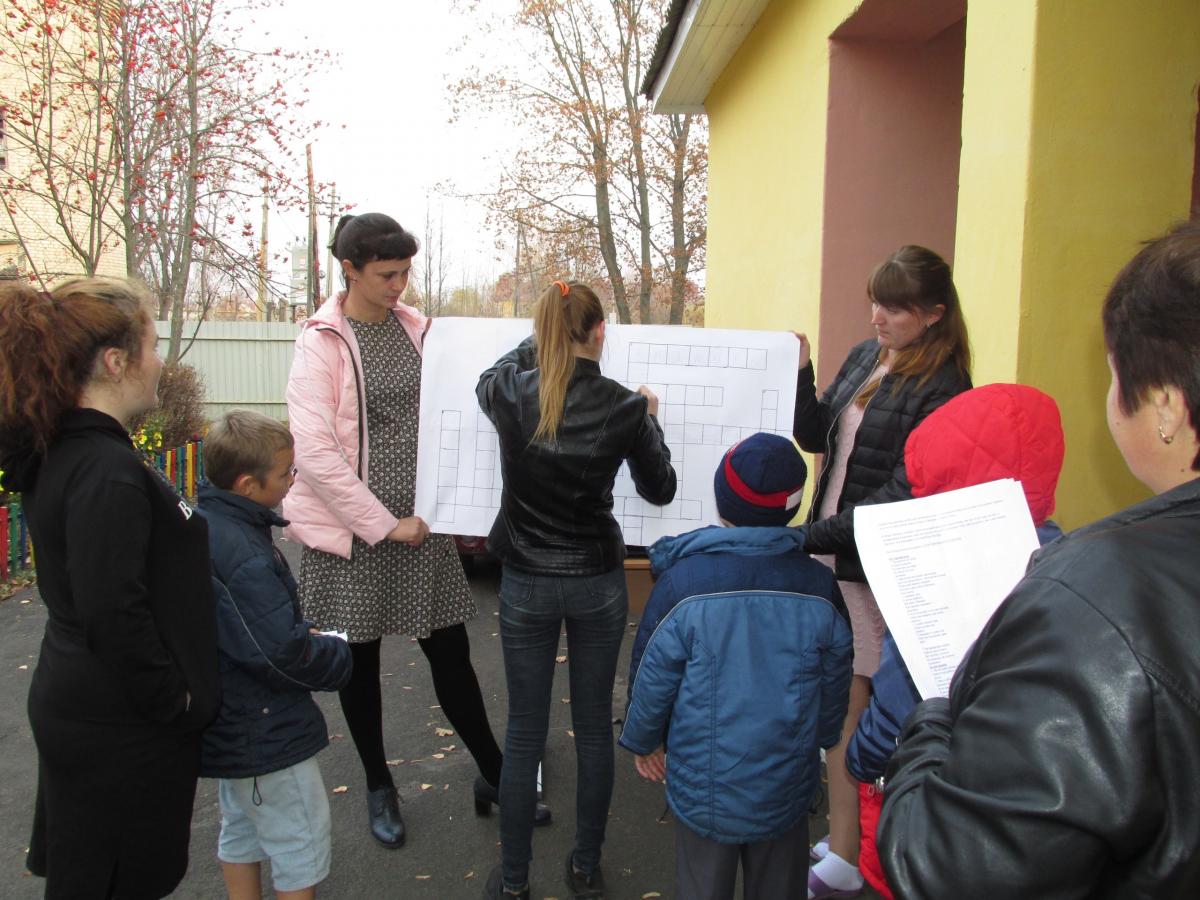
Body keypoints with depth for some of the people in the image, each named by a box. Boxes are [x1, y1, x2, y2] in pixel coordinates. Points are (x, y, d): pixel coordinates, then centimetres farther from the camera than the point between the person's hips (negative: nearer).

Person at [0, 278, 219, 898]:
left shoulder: (60, 453, 4)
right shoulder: (107, 472, -26)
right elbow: (116, 616, -28)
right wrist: (176, 701, -16)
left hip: (75, 705, 9)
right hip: (120, 730, -9)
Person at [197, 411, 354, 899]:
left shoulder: (202, 525, 0)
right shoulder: (243, 557, -30)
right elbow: (282, 654, -30)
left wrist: (303, 633, 3)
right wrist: (337, 655, -12)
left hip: (230, 726, 10)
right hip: (266, 735, -10)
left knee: (240, 829, 25)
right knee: (301, 848, 8)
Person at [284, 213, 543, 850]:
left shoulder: (415, 329, 4)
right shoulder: (322, 343, -8)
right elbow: (313, 451, -16)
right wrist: (384, 525, -15)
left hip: (419, 522, 3)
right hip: (352, 527, -3)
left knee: (451, 654, 9)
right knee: (360, 659, 12)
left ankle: (493, 775, 27)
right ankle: (378, 787, 33)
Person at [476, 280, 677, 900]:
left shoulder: (509, 394, -10)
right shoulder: (624, 407, -12)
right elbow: (660, 490, 3)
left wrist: (538, 340, 26)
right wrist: (649, 419, 15)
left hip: (526, 583, 1)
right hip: (598, 584, 0)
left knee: (524, 733, 12)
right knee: (594, 727, 14)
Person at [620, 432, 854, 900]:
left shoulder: (682, 581, -19)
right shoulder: (819, 585, -11)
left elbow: (653, 677, -10)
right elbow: (836, 680, 2)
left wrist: (640, 740, 9)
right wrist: (822, 739, 21)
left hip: (705, 787, -2)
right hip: (788, 789, 2)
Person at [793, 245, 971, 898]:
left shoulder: (941, 388, -15)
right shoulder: (864, 358, 9)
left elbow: (903, 492, -19)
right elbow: (817, 437, 14)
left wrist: (814, 535, -21)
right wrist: (800, 372, 0)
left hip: (875, 569, -7)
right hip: (827, 556, 7)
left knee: (845, 712, 1)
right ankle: (846, 836, 32)